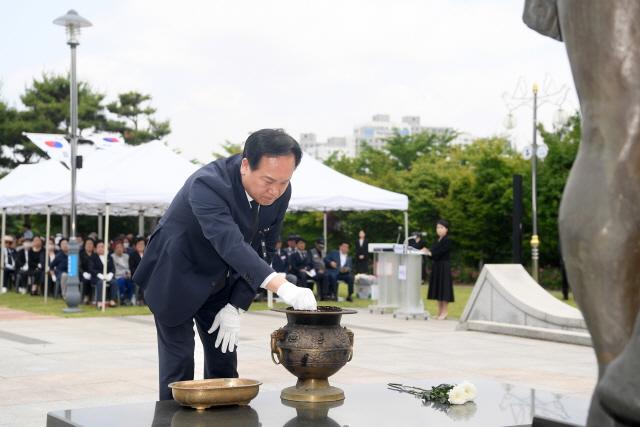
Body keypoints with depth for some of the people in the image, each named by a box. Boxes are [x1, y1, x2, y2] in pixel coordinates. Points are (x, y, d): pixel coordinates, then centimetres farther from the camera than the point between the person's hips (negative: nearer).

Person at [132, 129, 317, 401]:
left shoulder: (280, 193, -14)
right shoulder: (208, 184, -34)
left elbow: (263, 249, -5)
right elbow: (230, 243, -48)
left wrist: (236, 307, -13)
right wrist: (282, 287, -59)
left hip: (219, 283, 6)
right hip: (175, 279, -6)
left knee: (224, 366, 6)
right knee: (178, 367, -5)